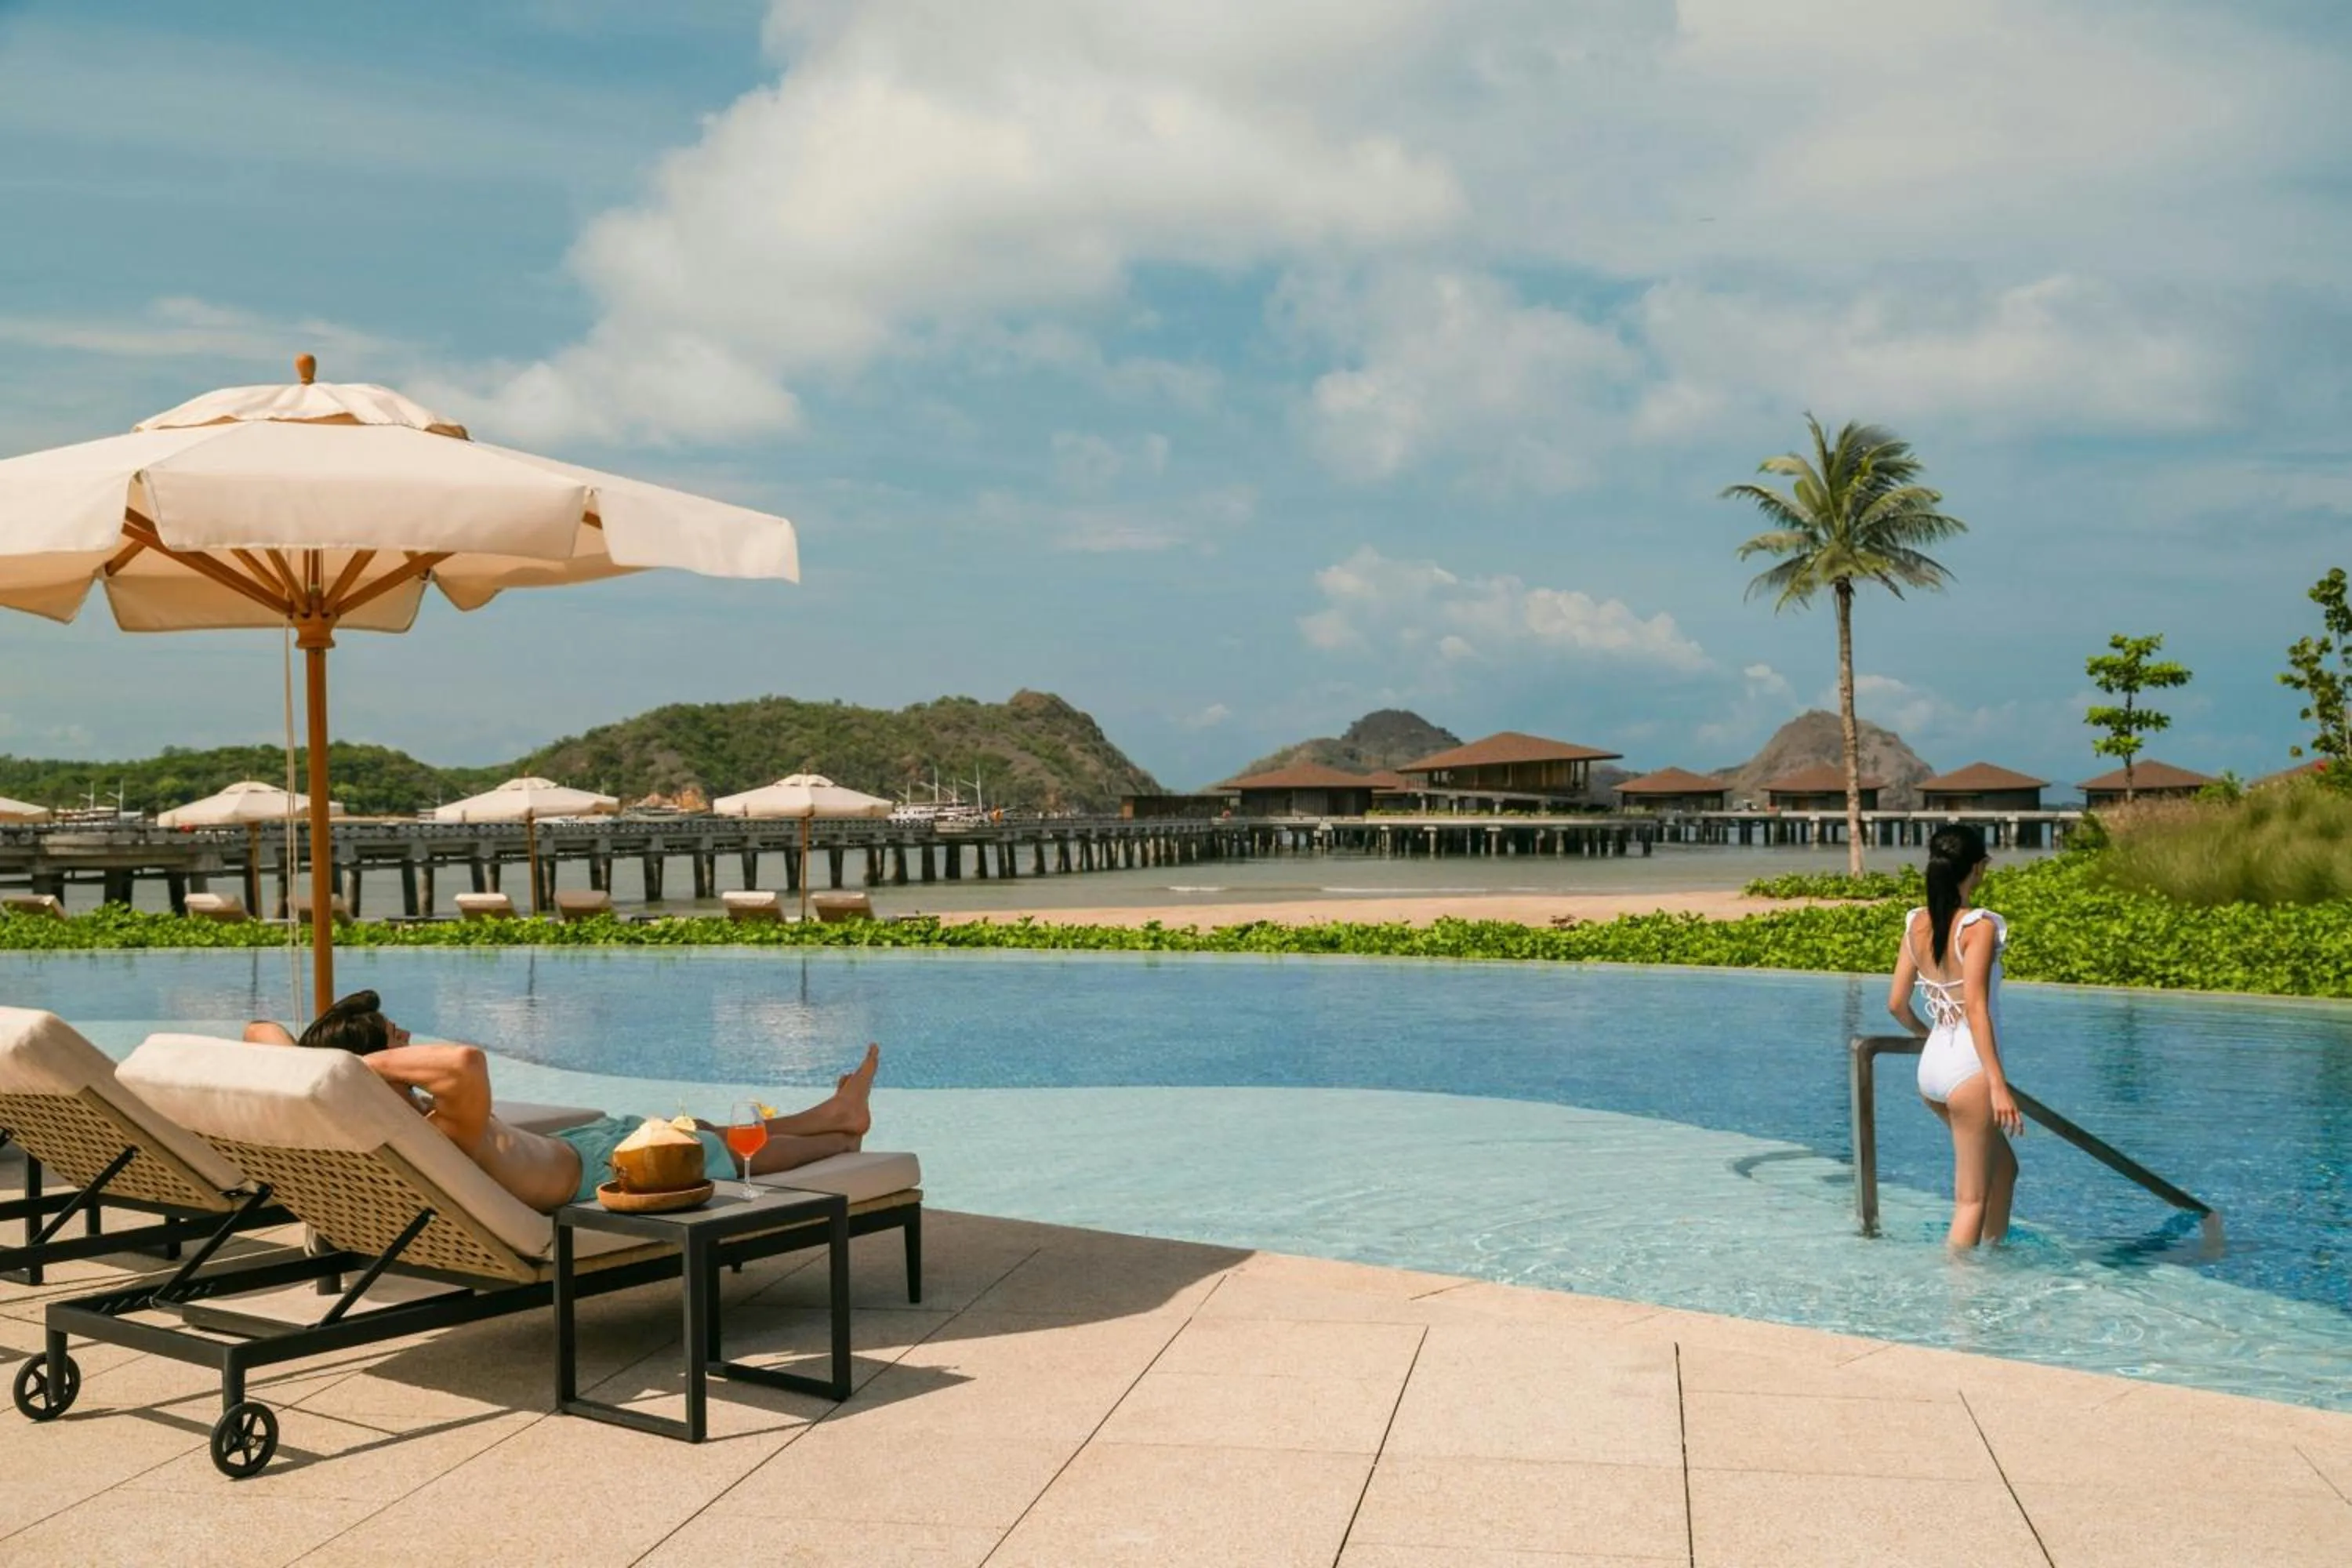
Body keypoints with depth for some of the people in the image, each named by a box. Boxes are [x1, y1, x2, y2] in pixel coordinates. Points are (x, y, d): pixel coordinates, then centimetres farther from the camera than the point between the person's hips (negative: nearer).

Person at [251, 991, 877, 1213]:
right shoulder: (450, 1136, -45)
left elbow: (260, 1031, -11)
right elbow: (467, 1060, -69)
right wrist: (366, 1062, -56)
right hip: (602, 1164, -8)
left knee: (704, 1129, 29)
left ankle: (832, 1115, 52)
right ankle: (843, 1130, 52)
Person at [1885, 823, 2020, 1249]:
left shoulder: (1916, 923, 5)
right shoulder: (1979, 926, -14)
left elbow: (1897, 1005, 8)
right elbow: (1976, 1008, -22)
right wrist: (1999, 1084, -24)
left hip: (1930, 1067, 8)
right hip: (1969, 1070, -7)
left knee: (2004, 1166, 27)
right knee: (1971, 1199, 2)